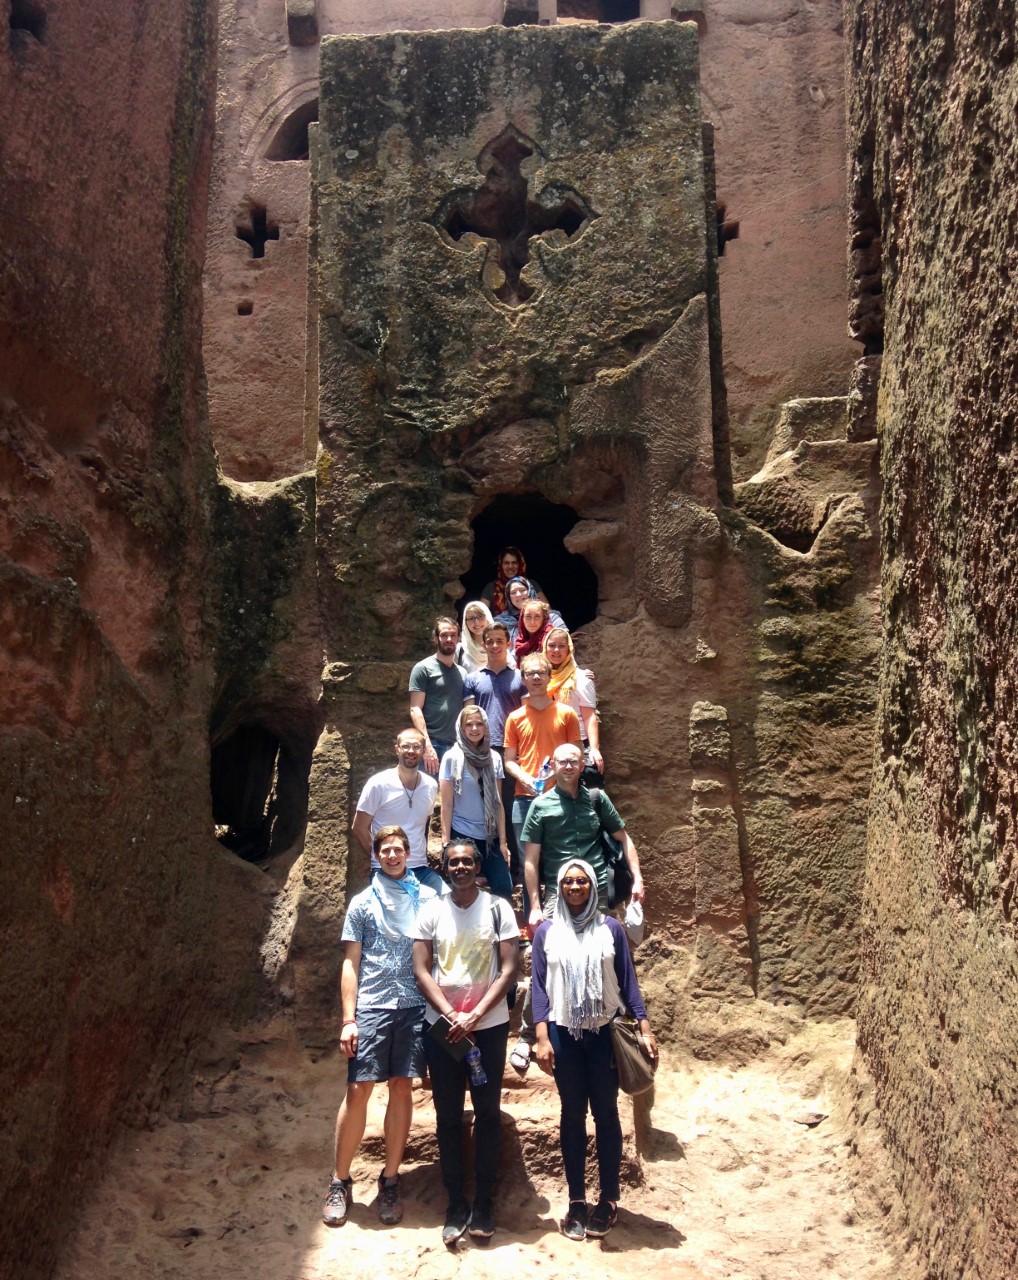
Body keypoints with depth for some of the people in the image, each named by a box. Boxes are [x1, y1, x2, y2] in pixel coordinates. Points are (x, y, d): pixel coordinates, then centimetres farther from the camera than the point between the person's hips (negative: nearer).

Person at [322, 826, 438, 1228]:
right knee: (358, 1090, -2)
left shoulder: (428, 898, 9)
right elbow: (351, 964, 6)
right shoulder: (362, 902, 8)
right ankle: (340, 1182, 12)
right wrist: (348, 1019, -1)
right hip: (372, 1007, -1)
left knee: (402, 1089, 5)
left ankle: (390, 1180, 18)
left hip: (414, 1006, 1)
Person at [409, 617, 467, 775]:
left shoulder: (462, 673, 17)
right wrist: (427, 746, -17)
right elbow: (415, 709, -7)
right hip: (432, 744, -5)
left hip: (456, 746, 5)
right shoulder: (423, 668, 1)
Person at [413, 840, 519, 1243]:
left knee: (488, 1113, 5)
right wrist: (451, 1016, -12)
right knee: (448, 1116, 6)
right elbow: (421, 969, -1)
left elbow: (508, 968, -5)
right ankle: (456, 1205, 15)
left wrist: (474, 1016, -14)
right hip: (441, 1026, 1)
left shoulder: (497, 908, -2)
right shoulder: (431, 911, 2)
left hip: (489, 1025, -1)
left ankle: (484, 1203, 16)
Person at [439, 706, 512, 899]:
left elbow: (498, 803, 7)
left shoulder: (494, 758, 6)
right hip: (462, 836, -3)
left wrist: (502, 840, 4)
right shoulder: (452, 758, -3)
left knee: (504, 890, -3)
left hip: (490, 837, 3)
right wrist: (446, 841, -8)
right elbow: (446, 804, -4)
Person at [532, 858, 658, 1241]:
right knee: (572, 1115, 7)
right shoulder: (547, 932, 3)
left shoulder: (610, 928, 2)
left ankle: (608, 1199, 15)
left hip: (605, 1033, 0)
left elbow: (628, 981, 4)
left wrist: (645, 1028, -2)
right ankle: (576, 1200, 15)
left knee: (606, 1113, 3)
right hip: (564, 1034, 1)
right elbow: (539, 986, 2)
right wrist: (542, 1038, -5)